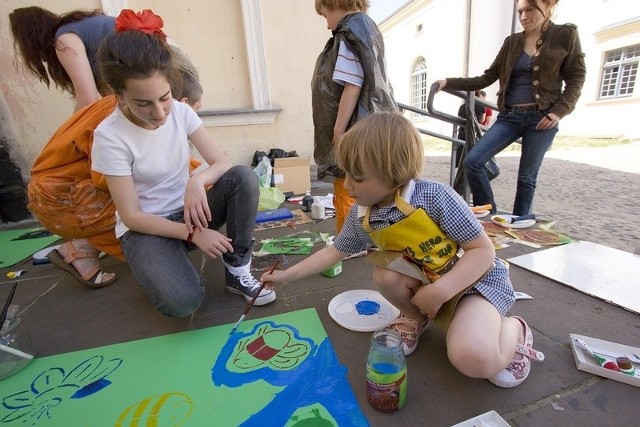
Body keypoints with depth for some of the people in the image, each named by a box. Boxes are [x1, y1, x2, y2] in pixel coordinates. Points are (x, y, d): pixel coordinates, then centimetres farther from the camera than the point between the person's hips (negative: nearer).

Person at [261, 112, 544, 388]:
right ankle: (415, 317, 8)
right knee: (385, 273, -27)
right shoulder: (361, 217, -11)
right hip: (427, 282, 5)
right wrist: (286, 275, 6)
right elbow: (334, 251, 4)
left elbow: (483, 250, -21)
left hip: (477, 278, -5)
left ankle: (512, 329, 7)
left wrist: (440, 290, -31)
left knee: (472, 359, -30)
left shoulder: (435, 197, -29)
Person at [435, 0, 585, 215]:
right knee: (472, 161, -12)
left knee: (527, 177, 1)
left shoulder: (566, 35, 2)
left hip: (541, 118, -3)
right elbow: (487, 78, 8)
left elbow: (576, 78, 1)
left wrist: (559, 111, -14)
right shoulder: (512, 42, 11)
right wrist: (449, 82, -1)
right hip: (509, 116, 3)